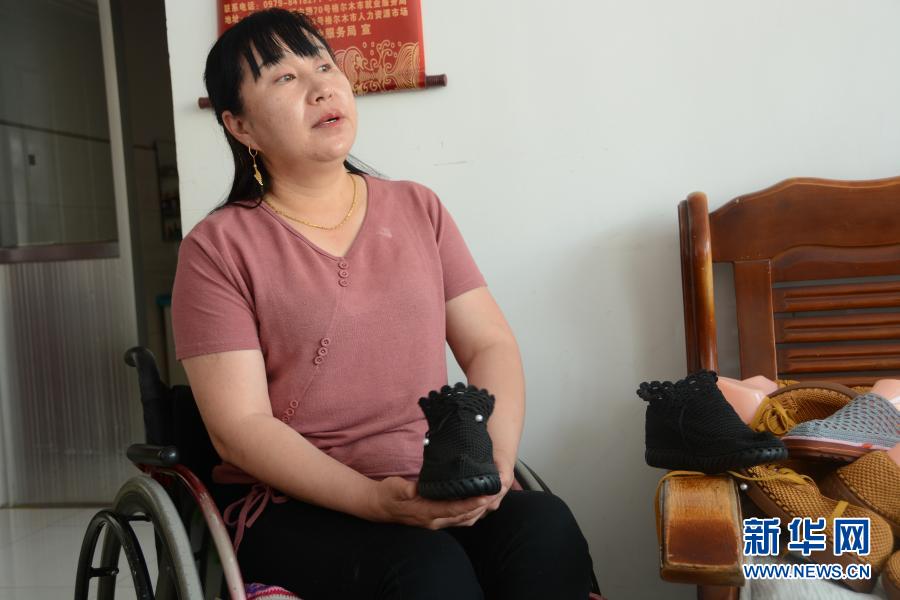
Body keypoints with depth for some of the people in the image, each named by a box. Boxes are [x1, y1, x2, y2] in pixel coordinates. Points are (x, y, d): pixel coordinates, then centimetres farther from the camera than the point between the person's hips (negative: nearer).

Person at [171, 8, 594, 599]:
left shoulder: (418, 209, 10)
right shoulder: (219, 247, -2)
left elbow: (491, 345, 6)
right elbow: (239, 424, -8)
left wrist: (496, 456, -14)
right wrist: (377, 499, -21)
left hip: (438, 492, 4)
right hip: (294, 506, -3)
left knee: (546, 528, -26)